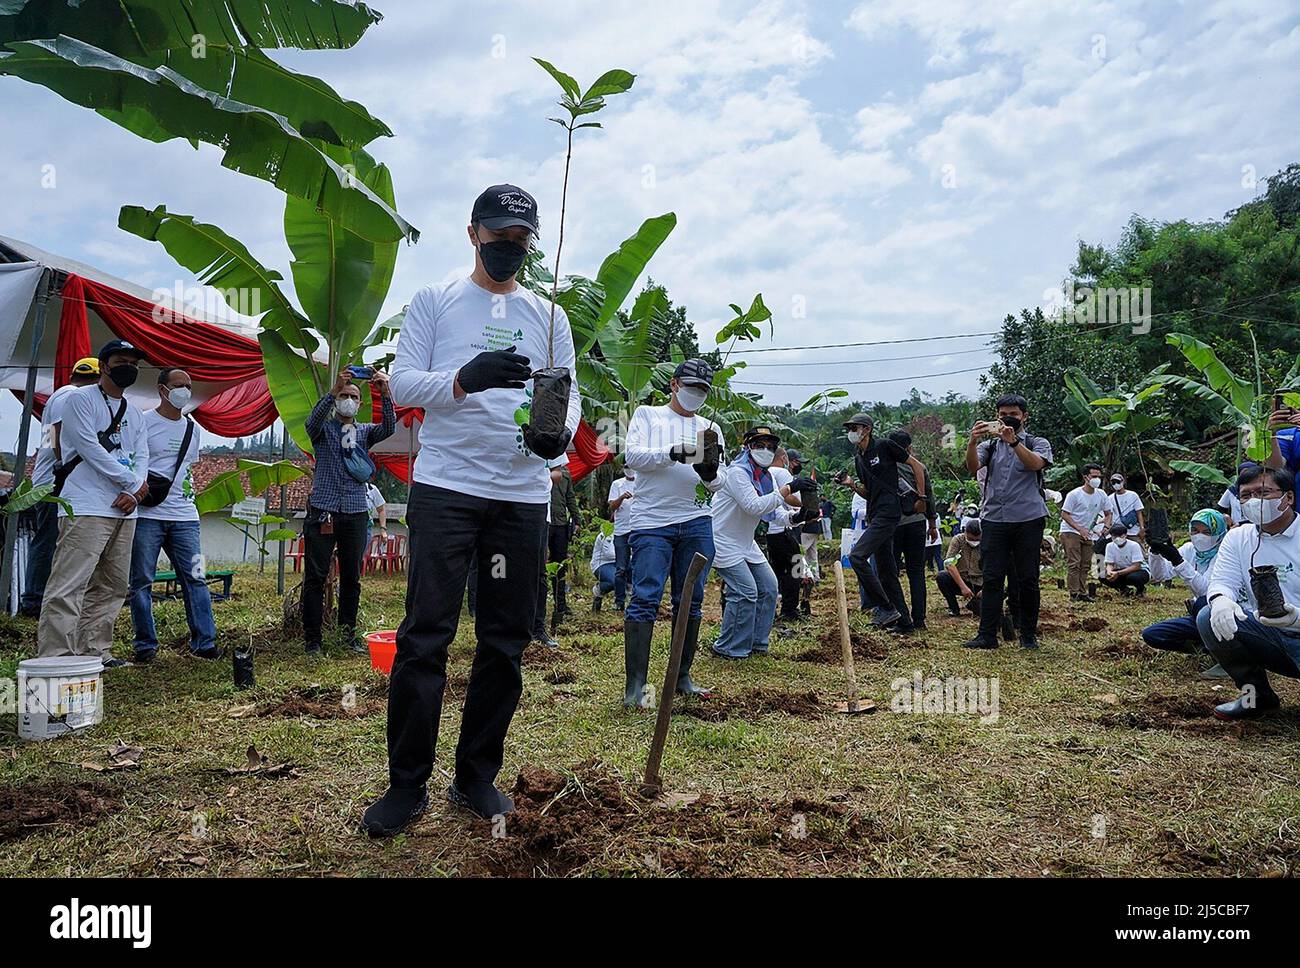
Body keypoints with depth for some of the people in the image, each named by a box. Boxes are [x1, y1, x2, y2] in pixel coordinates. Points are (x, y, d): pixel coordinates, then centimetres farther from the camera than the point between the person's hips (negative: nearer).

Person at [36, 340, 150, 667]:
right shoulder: (80, 400, 0)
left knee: (113, 587, 10)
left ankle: (95, 651, 17)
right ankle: (56, 658, -14)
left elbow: (141, 456, 13)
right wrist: (134, 484, -7)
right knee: (69, 586, -12)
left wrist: (134, 493, -6)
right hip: (86, 509, -8)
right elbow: (91, 450, -10)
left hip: (124, 511, 8)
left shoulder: (135, 414, 22)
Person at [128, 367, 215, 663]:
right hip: (147, 515, -4)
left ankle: (204, 642, 4)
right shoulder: (144, 422, -1)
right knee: (141, 581, 2)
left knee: (195, 578, 0)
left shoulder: (192, 428, 16)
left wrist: (189, 487, 11)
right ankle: (145, 645, 11)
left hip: (184, 517, 4)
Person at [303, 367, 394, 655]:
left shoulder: (365, 432, 14)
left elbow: (388, 428, -6)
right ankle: (312, 637, 3)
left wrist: (385, 394, -22)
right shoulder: (324, 429, 9)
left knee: (352, 577, 7)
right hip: (322, 510, -2)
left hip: (356, 512, 3)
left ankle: (348, 631, 17)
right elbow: (313, 421, -16)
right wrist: (333, 390, -30)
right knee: (315, 577, -2)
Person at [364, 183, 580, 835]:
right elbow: (402, 383, -1)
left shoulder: (549, 314, 14)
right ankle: (407, 786, 7)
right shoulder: (435, 301, 7)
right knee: (425, 637, -5)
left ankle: (476, 777, 20)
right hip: (445, 488, -3)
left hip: (523, 496, 3)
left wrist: (560, 430, -13)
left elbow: (568, 391, 11)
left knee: (506, 643, 7)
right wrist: (465, 378, -21)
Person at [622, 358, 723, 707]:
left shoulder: (711, 429, 18)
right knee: (645, 599, -10)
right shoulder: (647, 415, 10)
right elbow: (633, 456, -6)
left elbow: (715, 486, 12)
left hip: (697, 524, 4)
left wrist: (710, 472, -11)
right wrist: (673, 453, -19)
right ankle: (634, 684, -10)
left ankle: (682, 677, 17)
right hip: (652, 522, -4)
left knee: (691, 602, 7)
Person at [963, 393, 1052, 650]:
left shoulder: (1037, 443, 9)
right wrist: (972, 441, -24)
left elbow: (1036, 463, -15)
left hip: (1028, 520, -2)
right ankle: (987, 635, 1)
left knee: (1027, 579, 3)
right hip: (994, 520, 2)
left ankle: (1028, 635, 13)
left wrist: (1013, 441, -29)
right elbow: (972, 466, -6)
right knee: (991, 579, -1)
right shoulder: (990, 445, 15)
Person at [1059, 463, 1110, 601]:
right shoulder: (1074, 494, -15)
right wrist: (1080, 529, -21)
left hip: (1088, 534, 6)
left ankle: (1082, 593, 14)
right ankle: (1074, 594, -10)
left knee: (1085, 564, 7)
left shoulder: (1101, 494, 2)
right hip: (1070, 532, -6)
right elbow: (1064, 514, -14)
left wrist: (1107, 526, -7)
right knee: (1074, 564, -11)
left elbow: (1108, 513, 14)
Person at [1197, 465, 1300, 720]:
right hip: (1266, 635, 5)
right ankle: (1257, 695, 1)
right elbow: (1222, 581, -4)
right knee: (1209, 618, -21)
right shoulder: (1238, 538, 7)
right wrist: (1220, 600, -30)